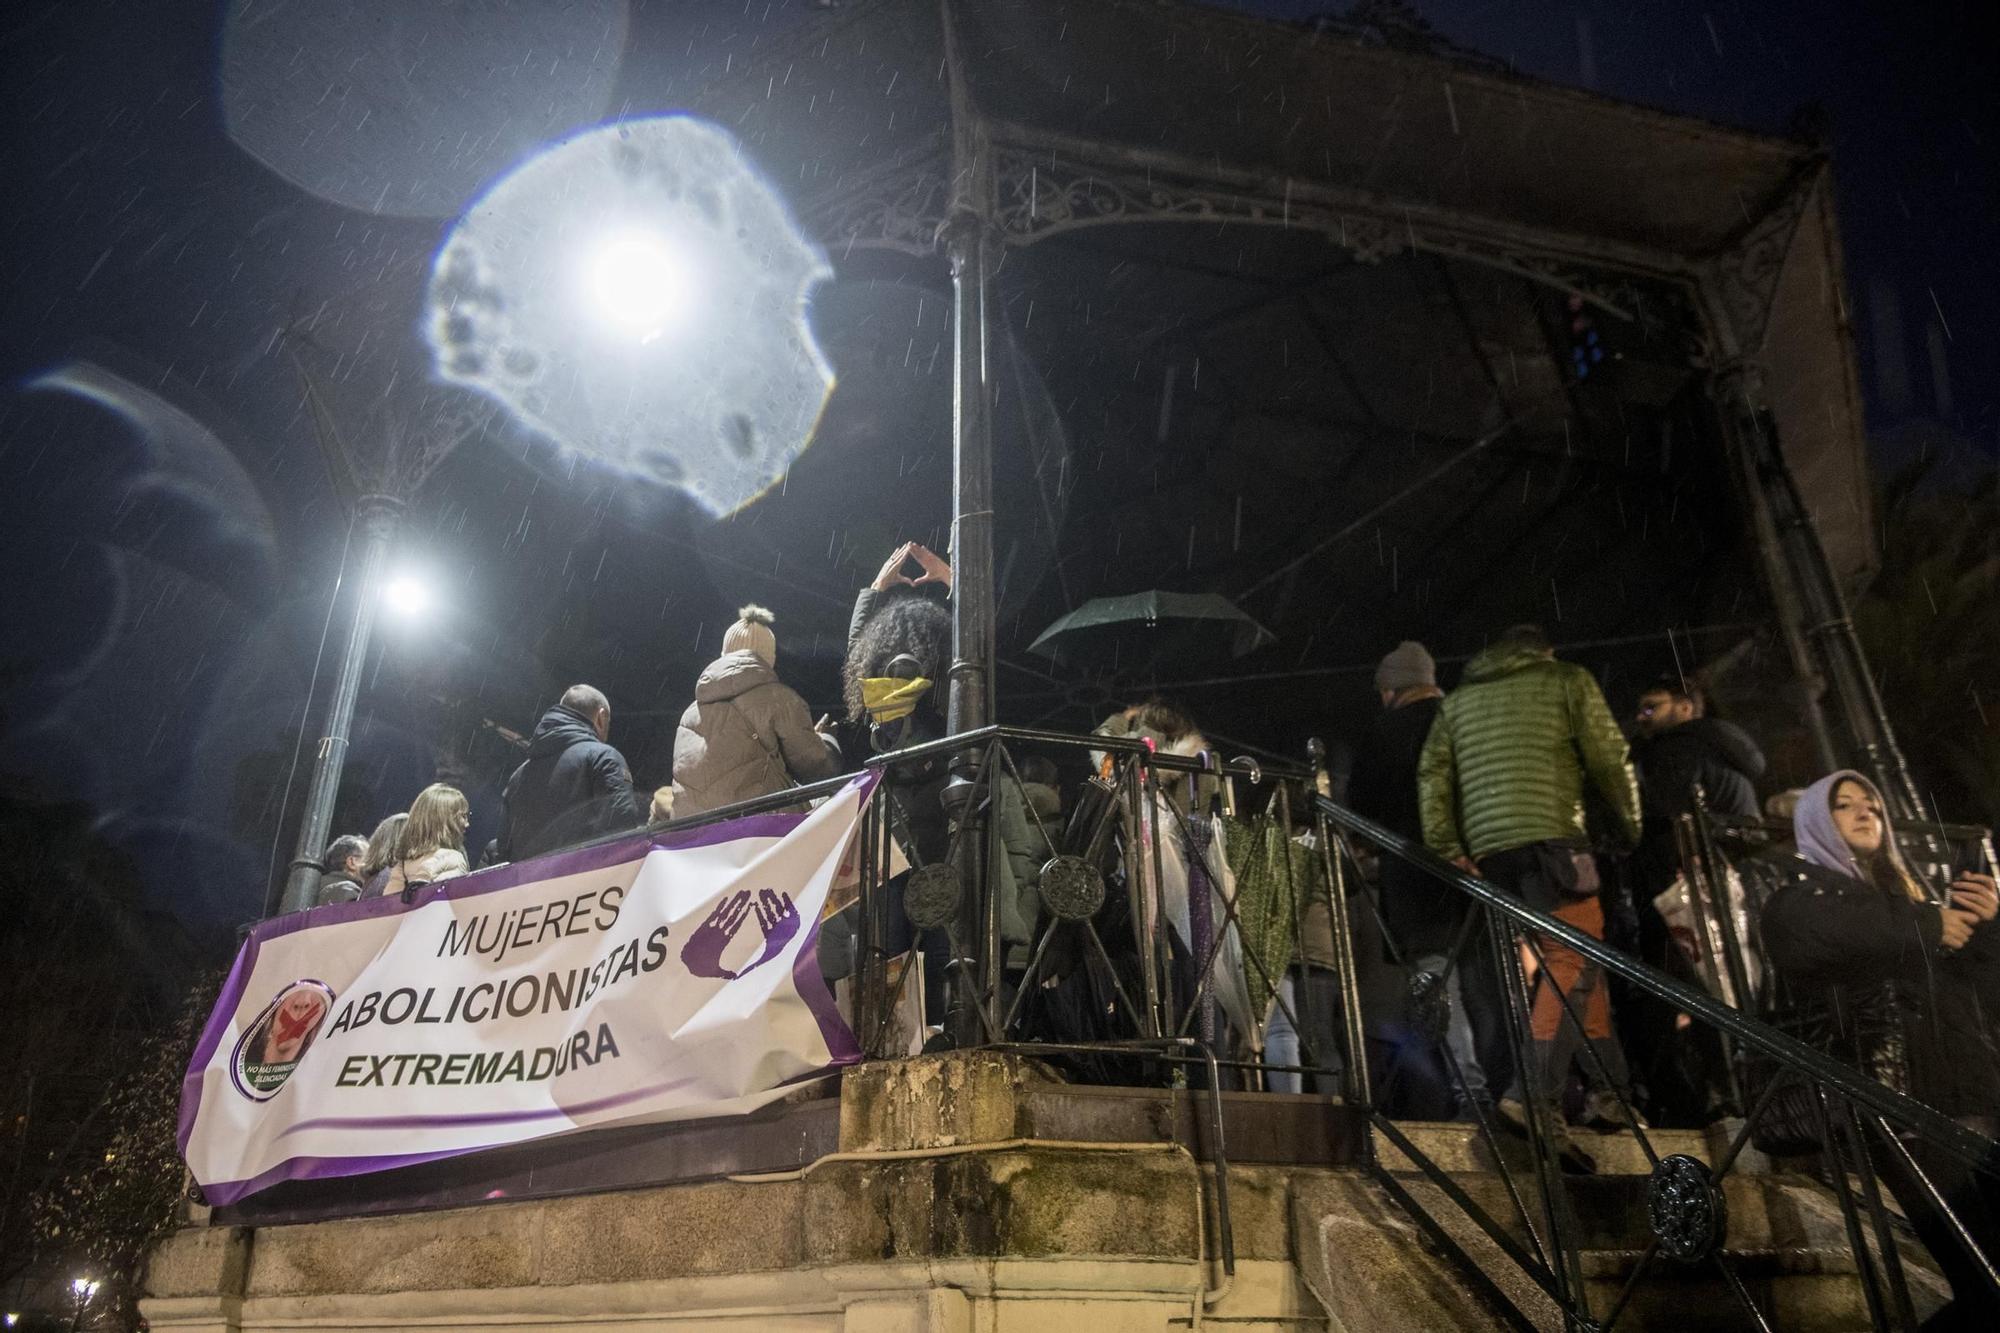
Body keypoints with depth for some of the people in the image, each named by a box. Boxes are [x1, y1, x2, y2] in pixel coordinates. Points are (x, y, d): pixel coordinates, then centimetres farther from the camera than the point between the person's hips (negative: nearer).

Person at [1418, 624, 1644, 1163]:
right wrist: (1632, 826, 18)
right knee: (1573, 961, -9)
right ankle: (1533, 1096, -23)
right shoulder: (1566, 678, 13)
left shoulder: (1459, 697, 24)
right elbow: (1609, 756, 5)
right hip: (1549, 834, -5)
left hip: (1488, 848, 6)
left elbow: (1432, 773, 12)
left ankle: (1609, 1091, 18)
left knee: (1575, 960, 15)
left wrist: (1446, 849, 7)